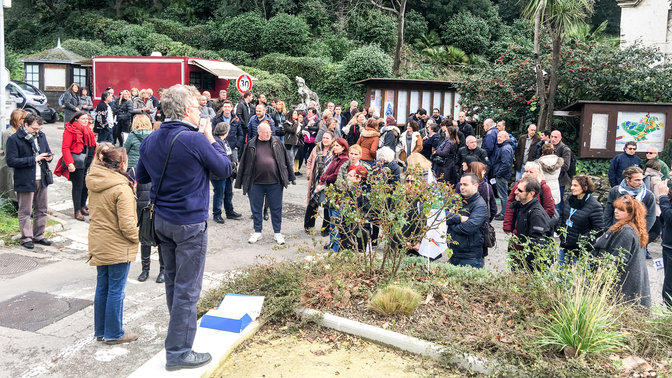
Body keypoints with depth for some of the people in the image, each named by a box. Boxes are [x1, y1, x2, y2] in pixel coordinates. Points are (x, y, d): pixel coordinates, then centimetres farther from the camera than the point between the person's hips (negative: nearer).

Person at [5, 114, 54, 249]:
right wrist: (34, 159, -21)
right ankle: (26, 238, 15)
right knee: (25, 212, 4)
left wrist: (49, 157, -3)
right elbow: (11, 161, -16)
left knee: (41, 210, 13)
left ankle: (38, 236, 25)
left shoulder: (41, 136, 8)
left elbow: (48, 151, 22)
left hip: (41, 179, 6)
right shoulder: (14, 139, -11)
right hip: (25, 181, -6)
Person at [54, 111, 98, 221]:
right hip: (77, 162, -7)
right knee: (78, 186, -2)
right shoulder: (70, 130, -9)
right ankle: (77, 211, 6)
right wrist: (69, 163, -20)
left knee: (86, 184, 10)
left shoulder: (87, 130, 14)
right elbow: (65, 148, -13)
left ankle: (83, 206, 25)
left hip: (87, 162, 7)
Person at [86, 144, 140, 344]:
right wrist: (137, 237, -4)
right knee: (116, 290, 4)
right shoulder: (122, 188, -21)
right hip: (117, 247, -8)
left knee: (102, 288, 18)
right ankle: (114, 333, 15)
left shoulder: (95, 184, 3)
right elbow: (127, 224, -21)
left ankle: (100, 331, 30)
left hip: (98, 244, 8)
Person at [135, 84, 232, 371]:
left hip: (161, 219, 7)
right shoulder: (196, 140, -20)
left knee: (173, 280, 22)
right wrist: (212, 140, 3)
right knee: (187, 288, 1)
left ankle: (179, 326, 41)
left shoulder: (150, 140, 1)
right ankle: (178, 352, 9)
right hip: (190, 223, -7)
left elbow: (141, 177, 14)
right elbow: (225, 169, -8)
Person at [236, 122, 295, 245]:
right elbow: (244, 163, 5)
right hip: (256, 184, 0)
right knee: (256, 208, 10)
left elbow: (286, 160, 10)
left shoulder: (277, 142, 4)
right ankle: (257, 232, 26)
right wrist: (240, 182, 5)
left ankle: (277, 232, 21)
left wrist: (291, 177, 11)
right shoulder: (251, 144, 1)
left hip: (275, 183, 0)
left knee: (276, 208, 7)